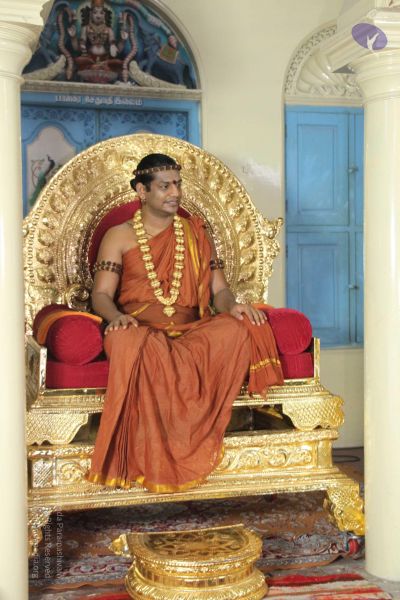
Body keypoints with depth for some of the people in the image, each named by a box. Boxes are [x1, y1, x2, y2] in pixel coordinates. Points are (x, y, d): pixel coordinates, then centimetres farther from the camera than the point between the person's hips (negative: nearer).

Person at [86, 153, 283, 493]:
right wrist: (116, 316, -20)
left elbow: (219, 289, 15)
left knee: (237, 329, -31)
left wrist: (233, 306, -10)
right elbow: (101, 294, 4)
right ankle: (148, 462, -33)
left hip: (192, 332, 2)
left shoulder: (196, 233, 21)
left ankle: (189, 445, -30)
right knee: (128, 342, -40)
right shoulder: (119, 236, 14)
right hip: (140, 329, -2)